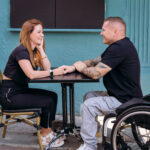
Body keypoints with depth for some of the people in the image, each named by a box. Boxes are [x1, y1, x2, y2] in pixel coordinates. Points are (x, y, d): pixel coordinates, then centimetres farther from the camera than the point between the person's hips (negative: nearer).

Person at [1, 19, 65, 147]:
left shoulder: (34, 51, 10)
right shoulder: (21, 51, -19)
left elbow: (47, 68, -1)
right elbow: (31, 74, -29)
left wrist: (40, 48, -5)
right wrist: (53, 72, -26)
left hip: (22, 90, 9)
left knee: (53, 96, -3)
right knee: (47, 101, -16)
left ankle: (48, 131, 3)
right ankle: (45, 137, 1)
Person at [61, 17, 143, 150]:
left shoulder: (120, 48, -24)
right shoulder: (120, 45, 12)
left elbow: (95, 73, -25)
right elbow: (95, 61, 19)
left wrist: (81, 68, -3)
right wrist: (73, 67, 6)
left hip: (125, 102, -11)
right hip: (121, 95, 11)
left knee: (89, 105, -14)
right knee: (89, 96, 13)